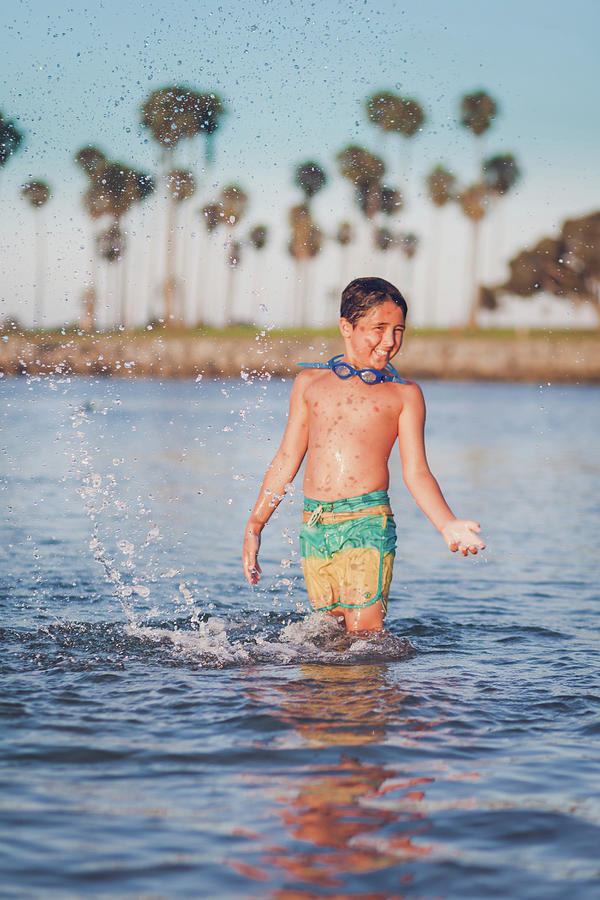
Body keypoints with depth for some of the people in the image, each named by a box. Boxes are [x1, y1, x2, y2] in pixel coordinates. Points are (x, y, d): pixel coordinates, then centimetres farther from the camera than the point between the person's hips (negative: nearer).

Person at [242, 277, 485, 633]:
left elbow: (416, 473, 4)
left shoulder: (404, 394, 8)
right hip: (314, 528, 3)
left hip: (368, 523, -3)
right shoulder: (311, 382, 14)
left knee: (365, 633, -10)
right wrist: (254, 526, 16)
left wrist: (448, 524, -12)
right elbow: (286, 462, 18)